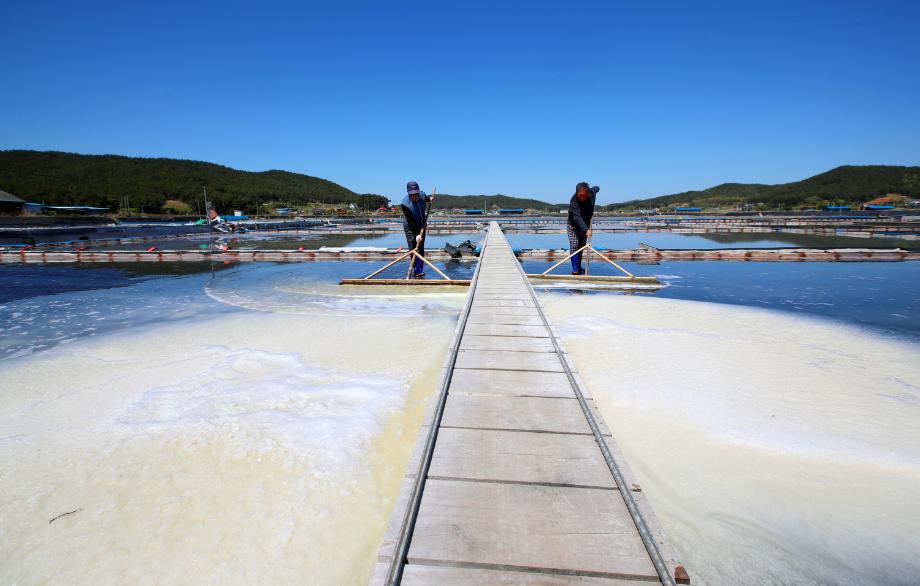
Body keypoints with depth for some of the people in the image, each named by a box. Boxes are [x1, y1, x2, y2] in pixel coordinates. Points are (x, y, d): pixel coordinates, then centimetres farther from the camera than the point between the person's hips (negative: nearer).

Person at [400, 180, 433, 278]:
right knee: (412, 249, -6)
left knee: (420, 249, -1)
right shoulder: (405, 204, -29)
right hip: (410, 227, -3)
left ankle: (420, 271, 3)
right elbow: (410, 221, -27)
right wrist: (417, 235, -29)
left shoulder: (422, 195, -16)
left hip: (421, 225, 3)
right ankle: (415, 270, 5)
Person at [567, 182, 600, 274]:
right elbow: (577, 217, -44)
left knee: (581, 247, 11)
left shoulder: (592, 192, -16)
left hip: (585, 226, 5)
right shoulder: (574, 201, -33)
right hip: (573, 226, -5)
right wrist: (586, 229, -55)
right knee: (574, 246, -13)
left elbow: (596, 188, 11)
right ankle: (575, 269, -12)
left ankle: (579, 268, 19)